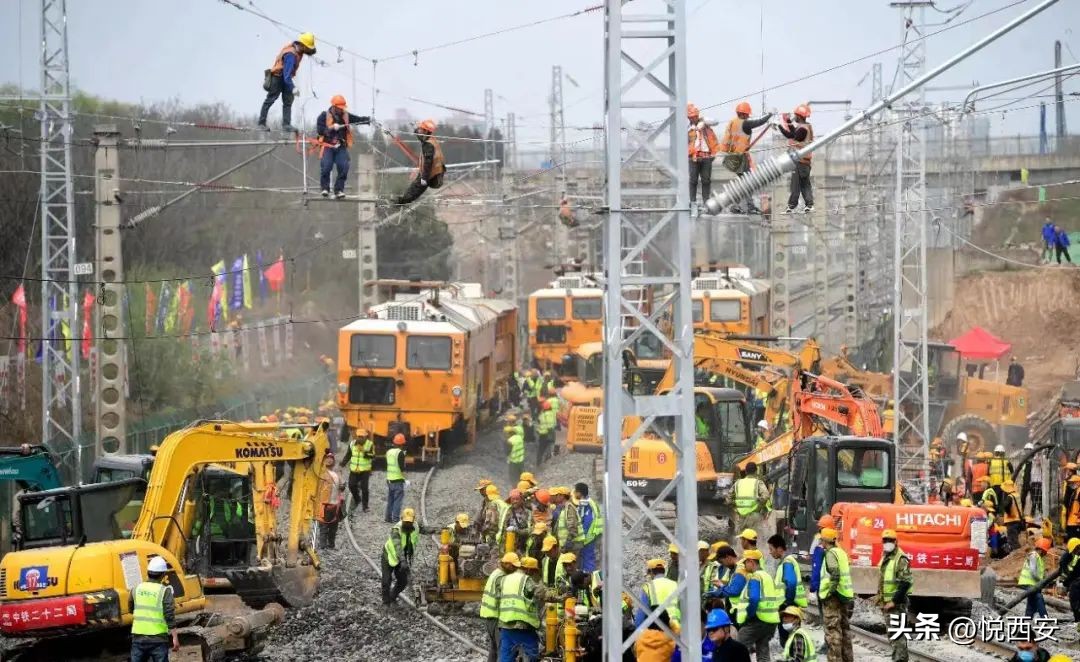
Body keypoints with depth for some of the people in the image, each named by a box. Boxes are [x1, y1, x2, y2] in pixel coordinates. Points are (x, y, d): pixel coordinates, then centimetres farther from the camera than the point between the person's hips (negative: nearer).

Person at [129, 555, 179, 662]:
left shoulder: (137, 589, 4)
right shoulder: (164, 591, -9)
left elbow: (130, 609, 18)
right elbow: (170, 616, -14)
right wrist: (175, 638, -11)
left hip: (138, 636, 4)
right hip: (158, 637, -4)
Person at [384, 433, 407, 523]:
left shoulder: (389, 451, 8)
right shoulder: (400, 453, -14)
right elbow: (402, 467, -17)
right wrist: (404, 475, -8)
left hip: (389, 479, 7)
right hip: (398, 480, -7)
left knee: (390, 499, 14)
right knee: (398, 500, -2)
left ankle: (388, 518, 16)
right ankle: (395, 518, -5)